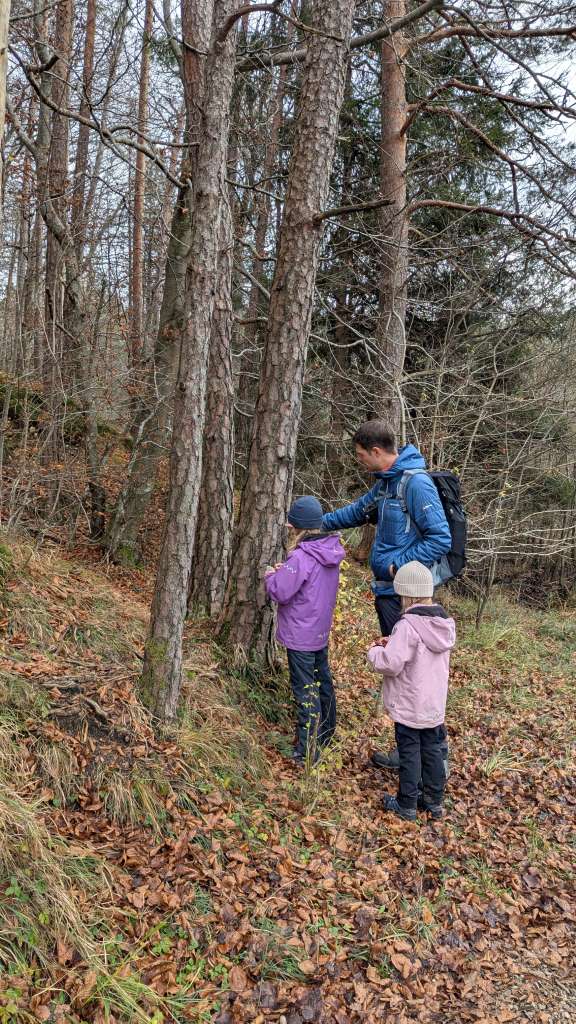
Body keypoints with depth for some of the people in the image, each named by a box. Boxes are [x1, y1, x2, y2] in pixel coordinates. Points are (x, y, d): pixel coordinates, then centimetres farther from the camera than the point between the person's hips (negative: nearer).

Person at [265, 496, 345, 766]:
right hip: (321, 631, 8)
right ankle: (325, 732, 40)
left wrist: (271, 576, -4)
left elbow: (280, 592, -23)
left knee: (305, 690, -1)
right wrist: (286, 571, 0)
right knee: (322, 680, 22)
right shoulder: (331, 551, 0)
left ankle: (307, 752, 7)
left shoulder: (301, 557, -26)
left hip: (300, 635, -8)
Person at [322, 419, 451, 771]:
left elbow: (441, 539, -22)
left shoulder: (416, 484, -19)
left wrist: (399, 566, -19)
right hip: (388, 591, 10)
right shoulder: (386, 482, 10)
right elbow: (358, 511, 26)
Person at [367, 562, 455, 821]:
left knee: (410, 754, 7)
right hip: (435, 704, 7)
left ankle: (406, 805, 21)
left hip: (409, 706, -6)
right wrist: (393, 644, 7)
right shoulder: (444, 622, -1)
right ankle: (434, 801, 31)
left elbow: (390, 664, -27)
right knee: (432, 750, 18)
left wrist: (375, 651, -7)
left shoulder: (408, 625, -26)